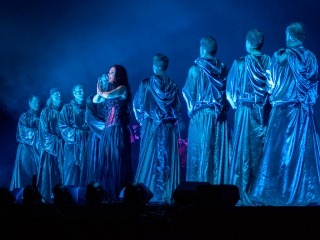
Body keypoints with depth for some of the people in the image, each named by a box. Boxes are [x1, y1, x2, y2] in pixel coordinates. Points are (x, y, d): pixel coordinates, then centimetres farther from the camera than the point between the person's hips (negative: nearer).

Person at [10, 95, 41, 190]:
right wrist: (37, 131, -12)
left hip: (38, 148, 4)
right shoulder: (24, 116, 4)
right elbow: (23, 131, -8)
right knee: (25, 171, -9)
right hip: (26, 148, -4)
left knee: (38, 172, -5)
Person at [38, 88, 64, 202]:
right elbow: (45, 131, -5)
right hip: (50, 146, -4)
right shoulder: (46, 111, 1)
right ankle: (45, 199, -7)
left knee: (61, 173, -2)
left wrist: (63, 140, -7)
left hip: (61, 147, 4)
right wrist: (56, 140, -13)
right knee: (48, 172, -7)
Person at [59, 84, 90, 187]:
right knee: (71, 174, -7)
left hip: (86, 145, 3)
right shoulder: (67, 108, 8)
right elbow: (63, 127, -1)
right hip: (72, 145, -3)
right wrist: (77, 134, -12)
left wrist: (87, 133, -8)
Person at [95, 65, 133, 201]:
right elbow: (95, 100, 18)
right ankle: (107, 194, 6)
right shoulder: (109, 88, 18)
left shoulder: (122, 88, -4)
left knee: (116, 161, -7)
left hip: (118, 129, -8)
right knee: (106, 161, 4)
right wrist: (100, 89, 7)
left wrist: (101, 92, 0)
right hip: (108, 129, 8)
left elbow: (108, 95, -20)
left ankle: (117, 194, -6)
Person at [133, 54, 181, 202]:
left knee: (149, 159, 2)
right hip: (168, 129, 2)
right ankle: (166, 194, -1)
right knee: (167, 159, 3)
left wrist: (142, 119, 16)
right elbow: (178, 108, 4)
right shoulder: (173, 85, 0)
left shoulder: (146, 84, -5)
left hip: (151, 127, -2)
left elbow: (137, 106, 1)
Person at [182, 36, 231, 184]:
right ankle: (218, 184, 7)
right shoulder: (223, 69, 4)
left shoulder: (196, 69, -7)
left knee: (201, 151, 0)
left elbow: (189, 94, -3)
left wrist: (192, 109, 11)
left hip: (202, 116, -4)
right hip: (220, 116, 4)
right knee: (219, 151, 6)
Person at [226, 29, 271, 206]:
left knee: (244, 151, 3)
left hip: (245, 112, -2)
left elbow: (230, 93, -2)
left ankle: (243, 194, 2)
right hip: (264, 113, 2)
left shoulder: (240, 64, -5)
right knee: (262, 152, 6)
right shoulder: (270, 62, 0)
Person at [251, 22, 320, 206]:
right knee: (305, 151, 6)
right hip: (305, 113, 3)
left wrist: (274, 98, 17)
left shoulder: (280, 57, -6)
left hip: (283, 110, -3)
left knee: (281, 152, 1)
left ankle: (280, 193, 2)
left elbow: (272, 85, 0)